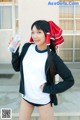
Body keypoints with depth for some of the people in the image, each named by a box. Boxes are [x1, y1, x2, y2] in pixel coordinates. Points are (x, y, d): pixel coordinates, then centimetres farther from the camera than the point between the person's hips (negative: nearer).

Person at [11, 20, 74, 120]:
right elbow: (17, 68, 6)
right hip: (26, 97, 4)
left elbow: (69, 80, -11)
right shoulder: (27, 47, -5)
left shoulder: (52, 57, -15)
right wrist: (14, 51, -8)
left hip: (44, 100, -3)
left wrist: (49, 89, -14)